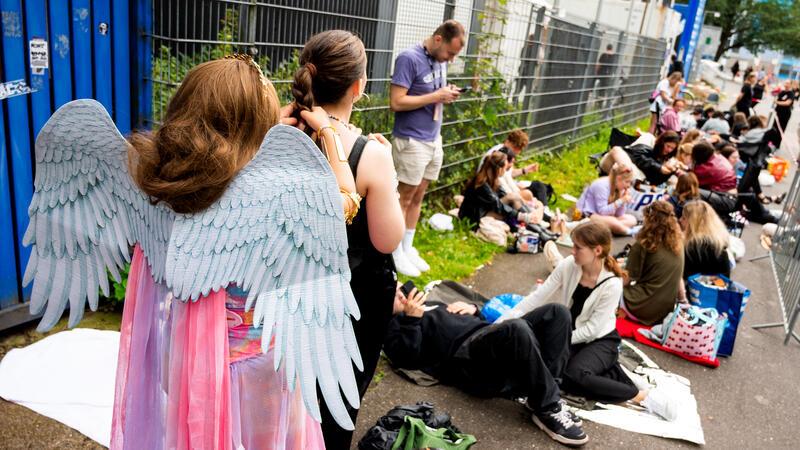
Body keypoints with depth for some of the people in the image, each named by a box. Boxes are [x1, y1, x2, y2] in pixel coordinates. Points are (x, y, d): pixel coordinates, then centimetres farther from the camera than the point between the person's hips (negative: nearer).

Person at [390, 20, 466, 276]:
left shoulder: (440, 60, 8)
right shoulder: (409, 58, -15)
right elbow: (396, 102, -20)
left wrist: (448, 95, -3)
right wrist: (436, 96, -19)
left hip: (434, 139, 8)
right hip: (411, 141, -7)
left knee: (418, 197, 14)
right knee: (404, 198, 3)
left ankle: (407, 248, 25)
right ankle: (396, 252, 15)